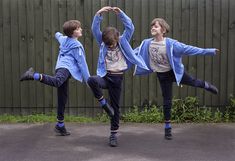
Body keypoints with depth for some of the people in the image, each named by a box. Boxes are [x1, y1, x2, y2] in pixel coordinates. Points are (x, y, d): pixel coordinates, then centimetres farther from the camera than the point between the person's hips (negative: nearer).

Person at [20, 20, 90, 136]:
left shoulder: (64, 39, 24)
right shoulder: (77, 46, 2)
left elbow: (58, 35, 50)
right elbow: (82, 63, -1)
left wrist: (58, 34, 76)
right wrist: (88, 79, 2)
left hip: (60, 67, 8)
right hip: (66, 67, -8)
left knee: (62, 98, 10)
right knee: (56, 82, -41)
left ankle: (60, 125, 14)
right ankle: (34, 75, -51)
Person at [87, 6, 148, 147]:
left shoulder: (123, 41, -1)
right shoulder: (102, 42, 1)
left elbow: (130, 27, -13)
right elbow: (95, 29, -10)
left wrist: (120, 13, -23)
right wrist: (99, 14, -23)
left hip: (117, 78, 0)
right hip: (105, 76, 0)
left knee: (115, 106, 4)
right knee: (92, 80, -34)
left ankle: (114, 134, 15)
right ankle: (103, 103, -11)